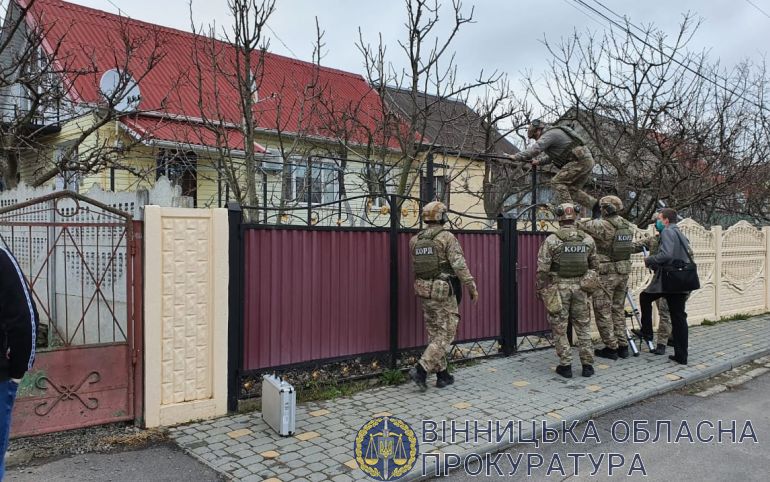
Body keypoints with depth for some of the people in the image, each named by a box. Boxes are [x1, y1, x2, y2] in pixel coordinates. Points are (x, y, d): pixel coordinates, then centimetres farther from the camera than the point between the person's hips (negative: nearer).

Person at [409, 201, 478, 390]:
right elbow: (460, 265, -16)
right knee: (445, 335, 0)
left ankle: (442, 375, 20)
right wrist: (472, 287, -8)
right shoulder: (447, 238, -12)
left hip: (424, 292, 7)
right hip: (444, 293, -7)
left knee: (434, 335, 14)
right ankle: (420, 370, -10)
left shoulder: (415, 240, 6)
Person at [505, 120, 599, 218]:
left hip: (581, 161, -10)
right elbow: (553, 157, 29)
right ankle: (596, 205, 15)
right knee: (572, 190, 15)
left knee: (557, 182, -13)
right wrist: (539, 162, 18)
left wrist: (516, 157, -21)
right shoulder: (554, 134, 23)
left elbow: (535, 149, -22)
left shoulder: (550, 134, -9)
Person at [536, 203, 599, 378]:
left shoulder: (551, 240, -11)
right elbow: (595, 265, 8)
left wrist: (540, 289, 1)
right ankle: (587, 364, 17)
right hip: (580, 287, 3)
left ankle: (565, 365, 10)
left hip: (558, 287, -3)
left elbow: (542, 269, -11)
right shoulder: (587, 240, 1)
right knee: (583, 326, 13)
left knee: (560, 328, 6)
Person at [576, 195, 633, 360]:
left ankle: (611, 348, 7)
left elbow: (579, 224, -12)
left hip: (605, 274, -7)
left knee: (603, 312, 3)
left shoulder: (601, 225, -16)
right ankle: (623, 346, 21)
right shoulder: (628, 226, 5)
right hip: (623, 272, 7)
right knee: (618, 310, 17)